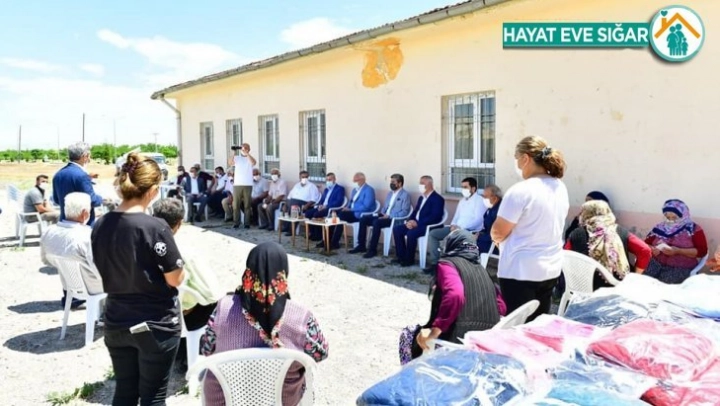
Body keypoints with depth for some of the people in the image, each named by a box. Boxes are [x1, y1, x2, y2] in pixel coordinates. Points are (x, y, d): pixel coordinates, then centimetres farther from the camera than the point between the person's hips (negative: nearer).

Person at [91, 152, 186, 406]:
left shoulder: (100, 226, -2)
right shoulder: (155, 227, -21)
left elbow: (106, 273, 10)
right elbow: (176, 279, -14)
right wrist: (176, 264, 3)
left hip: (116, 323, 6)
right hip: (156, 325, -6)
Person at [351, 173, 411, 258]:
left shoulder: (405, 195, -5)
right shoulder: (390, 193, 20)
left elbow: (404, 212, -14)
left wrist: (389, 216, -19)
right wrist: (381, 213, 2)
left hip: (394, 219, -8)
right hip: (384, 216, 8)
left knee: (376, 222, -34)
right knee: (363, 219, -9)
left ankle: (372, 249, -27)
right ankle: (361, 245, -5)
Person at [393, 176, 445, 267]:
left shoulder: (437, 199, -11)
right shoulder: (421, 197, 18)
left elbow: (435, 217, -22)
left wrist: (417, 223, -25)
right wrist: (410, 221, -4)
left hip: (429, 226, -9)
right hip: (416, 224, 9)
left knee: (411, 233, -33)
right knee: (397, 229, -5)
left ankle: (409, 259, -16)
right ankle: (401, 256, -1)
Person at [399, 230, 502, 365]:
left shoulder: (447, 263, -2)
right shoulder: (482, 270, 17)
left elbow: (455, 295, -22)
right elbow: (501, 307, 15)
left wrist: (435, 330, -21)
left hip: (459, 339, -7)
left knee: (408, 334, 21)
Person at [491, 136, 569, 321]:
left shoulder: (520, 191, -20)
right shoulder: (560, 188, 6)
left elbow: (498, 233, -15)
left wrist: (496, 237, 8)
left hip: (520, 271, -8)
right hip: (551, 269, 8)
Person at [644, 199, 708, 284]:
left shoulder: (694, 229, 4)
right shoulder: (660, 228, 10)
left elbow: (702, 251, -4)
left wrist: (678, 251, -16)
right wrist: (652, 249, -11)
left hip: (681, 268, -2)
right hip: (656, 263, 2)